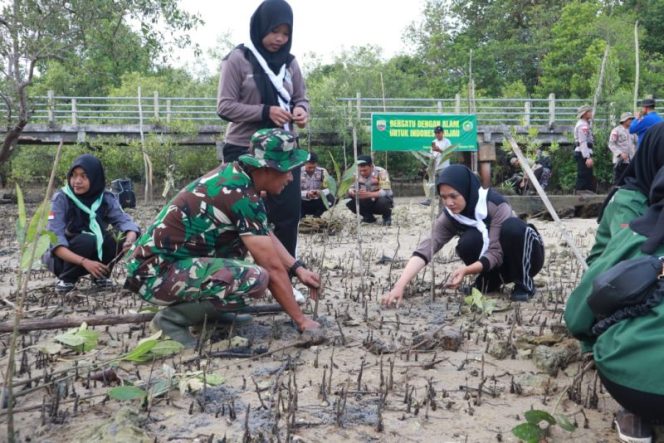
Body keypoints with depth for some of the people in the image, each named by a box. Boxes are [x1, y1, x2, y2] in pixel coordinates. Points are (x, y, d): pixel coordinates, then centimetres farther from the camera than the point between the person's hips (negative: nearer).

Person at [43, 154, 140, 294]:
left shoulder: (106, 199, -10)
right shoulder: (61, 198, -20)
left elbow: (125, 221, -22)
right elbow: (54, 240, -28)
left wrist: (130, 240, -46)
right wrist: (84, 261, -42)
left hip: (94, 250, 3)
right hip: (60, 257, -3)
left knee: (120, 241, -23)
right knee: (86, 240, -33)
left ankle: (100, 275, 1)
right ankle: (66, 279, -9)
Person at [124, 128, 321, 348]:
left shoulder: (234, 173, 6)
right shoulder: (242, 196, -20)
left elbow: (266, 235, 19)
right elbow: (273, 267, -16)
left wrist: (298, 269, 11)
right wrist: (300, 319, -6)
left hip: (157, 258, 10)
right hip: (155, 273, -10)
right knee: (256, 278, -25)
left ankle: (207, 308, 13)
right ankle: (173, 316, -8)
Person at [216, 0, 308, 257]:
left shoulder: (290, 63, 9)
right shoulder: (238, 59, -5)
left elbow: (301, 98, 15)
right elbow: (224, 106, -9)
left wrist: (301, 110, -10)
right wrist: (265, 111, -21)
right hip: (244, 152, -4)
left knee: (289, 214, 4)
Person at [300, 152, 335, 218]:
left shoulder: (322, 171, -7)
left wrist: (321, 192, -32)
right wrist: (306, 194, -35)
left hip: (316, 203, 2)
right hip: (303, 204, -2)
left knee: (330, 198, -27)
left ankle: (317, 215, -3)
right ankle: (301, 215, -5)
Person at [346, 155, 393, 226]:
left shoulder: (381, 172, -24)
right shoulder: (357, 173, -9)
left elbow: (386, 191, -33)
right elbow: (351, 187, -3)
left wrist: (368, 194, -49)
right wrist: (352, 192, -31)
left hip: (384, 200, -4)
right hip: (368, 203, 4)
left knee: (382, 201, -40)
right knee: (350, 204, -20)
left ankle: (387, 217, -4)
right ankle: (369, 217, 5)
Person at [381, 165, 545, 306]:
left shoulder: (495, 204, -29)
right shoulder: (448, 217, -18)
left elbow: (496, 253, -32)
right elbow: (425, 248, -31)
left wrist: (466, 270, -49)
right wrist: (400, 286, -44)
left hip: (527, 257, -3)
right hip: (498, 265, 3)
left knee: (512, 226, -35)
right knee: (468, 243, -30)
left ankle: (524, 284, -15)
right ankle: (489, 280, -2)